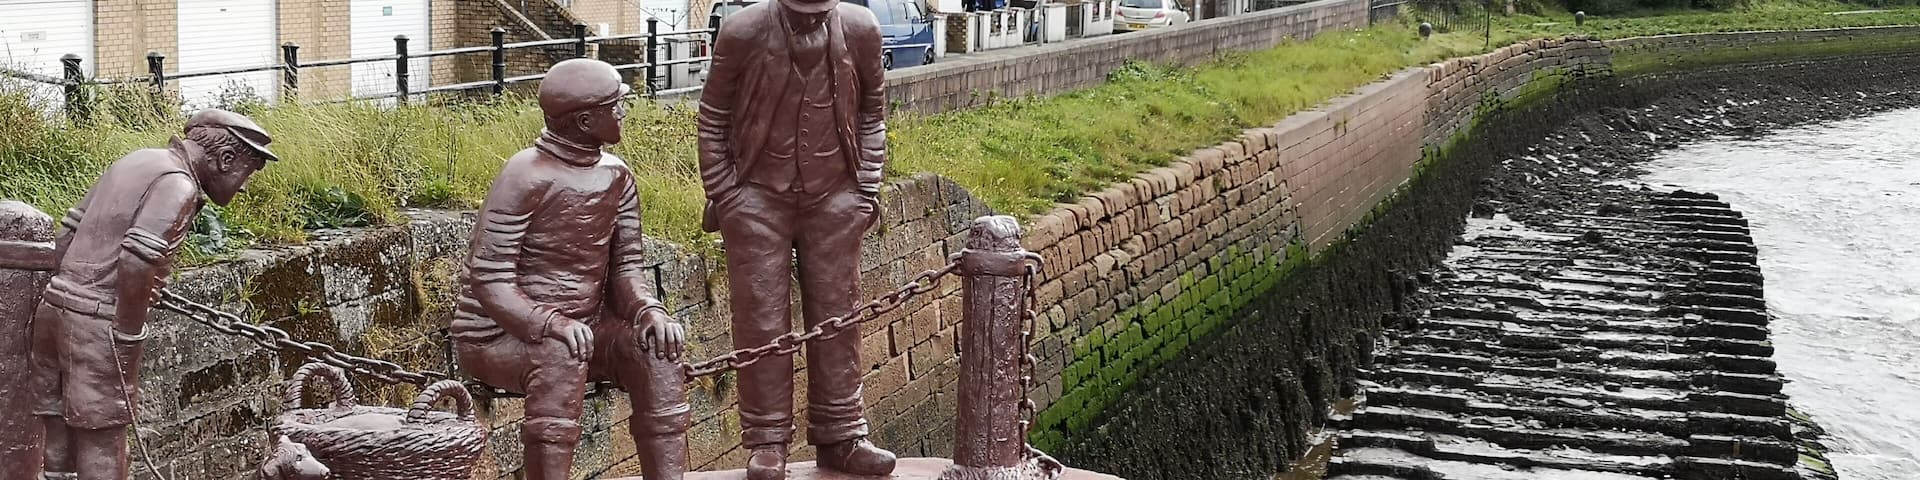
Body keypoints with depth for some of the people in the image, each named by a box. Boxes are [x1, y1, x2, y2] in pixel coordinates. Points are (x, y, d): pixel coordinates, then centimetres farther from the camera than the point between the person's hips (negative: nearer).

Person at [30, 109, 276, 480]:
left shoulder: (137, 161, 15)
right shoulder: (178, 185, -13)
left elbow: (67, 233, 18)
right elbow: (136, 261, -25)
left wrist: (67, 294, 20)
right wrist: (130, 333, -16)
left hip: (55, 307, 9)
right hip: (98, 324, -9)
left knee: (60, 439, 13)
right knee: (102, 448, -1)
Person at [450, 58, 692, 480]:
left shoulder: (616, 177, 1)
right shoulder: (525, 177, -20)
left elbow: (625, 268, 4)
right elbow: (488, 282, -22)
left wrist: (649, 311, -18)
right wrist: (550, 322, -38)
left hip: (581, 322, 6)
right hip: (499, 334, -6)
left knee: (656, 349, -18)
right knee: (561, 354, -36)